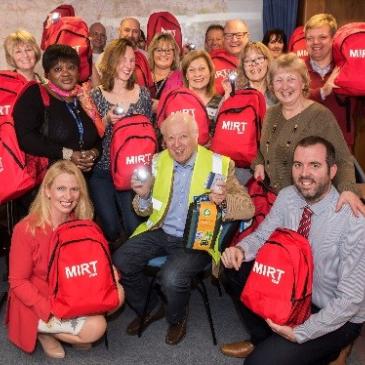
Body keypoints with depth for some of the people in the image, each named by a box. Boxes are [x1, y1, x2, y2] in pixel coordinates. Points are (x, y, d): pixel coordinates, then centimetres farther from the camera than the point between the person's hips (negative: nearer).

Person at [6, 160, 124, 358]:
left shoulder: (80, 224, -5)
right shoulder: (26, 229, -21)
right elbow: (18, 282, -15)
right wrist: (50, 311, -24)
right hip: (37, 305, -6)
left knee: (116, 293, -15)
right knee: (95, 328, -21)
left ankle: (63, 327, 3)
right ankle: (43, 330, 4)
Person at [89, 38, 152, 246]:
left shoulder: (143, 93, 3)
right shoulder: (96, 95, -2)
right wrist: (106, 121, -18)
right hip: (102, 170, -1)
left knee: (135, 227, -7)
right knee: (111, 230, -1)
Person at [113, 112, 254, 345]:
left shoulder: (220, 164, -9)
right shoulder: (158, 162, 3)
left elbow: (248, 209, -12)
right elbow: (145, 211, 11)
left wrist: (224, 200, -33)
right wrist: (143, 196, -13)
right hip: (161, 233, 5)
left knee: (172, 277, -29)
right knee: (120, 261, -12)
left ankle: (177, 319, 8)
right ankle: (149, 309, 17)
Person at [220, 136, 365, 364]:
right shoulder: (287, 197, -9)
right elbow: (262, 236, 5)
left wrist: (300, 333, -22)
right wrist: (241, 249, -19)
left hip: (337, 318, -6)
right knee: (237, 267, -9)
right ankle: (262, 339, 9)